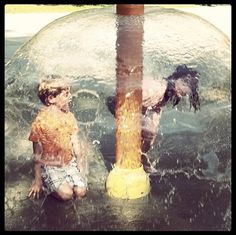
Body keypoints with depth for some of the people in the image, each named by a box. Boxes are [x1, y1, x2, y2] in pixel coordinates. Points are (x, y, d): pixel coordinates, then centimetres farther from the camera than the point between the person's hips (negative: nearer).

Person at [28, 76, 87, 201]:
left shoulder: (68, 116, -3)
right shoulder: (40, 122, -17)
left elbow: (75, 143, 5)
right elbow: (37, 155, -10)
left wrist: (80, 165, 1)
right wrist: (37, 181, -6)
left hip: (70, 163, 4)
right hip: (50, 166, -4)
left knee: (81, 192, -13)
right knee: (66, 194, -21)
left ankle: (65, 181, 15)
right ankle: (47, 183, 7)